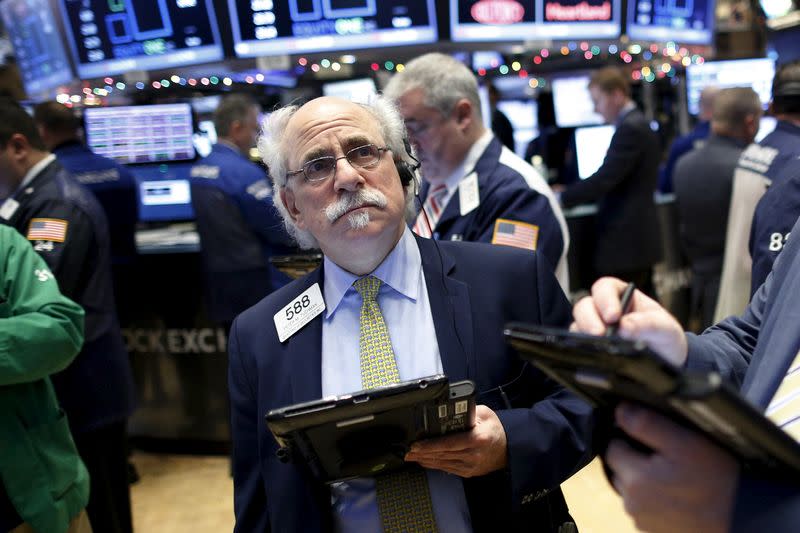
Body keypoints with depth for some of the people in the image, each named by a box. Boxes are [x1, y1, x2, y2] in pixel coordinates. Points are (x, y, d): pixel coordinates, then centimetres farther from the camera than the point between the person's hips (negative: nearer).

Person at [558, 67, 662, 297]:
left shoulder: (630, 128, -16)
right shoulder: (637, 124, 15)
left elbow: (604, 178, -22)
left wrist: (560, 198, -12)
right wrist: (570, 193, 17)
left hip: (624, 241, -10)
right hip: (637, 237, 10)